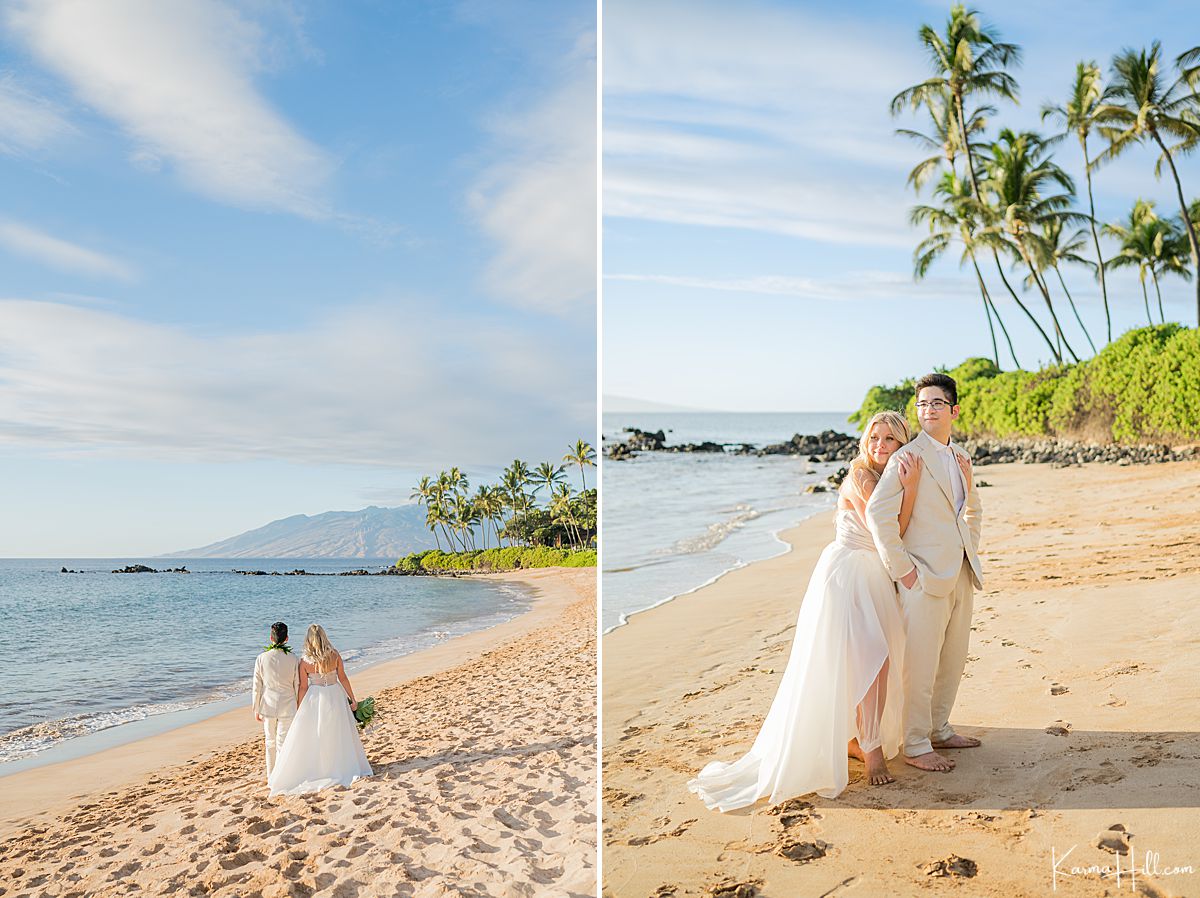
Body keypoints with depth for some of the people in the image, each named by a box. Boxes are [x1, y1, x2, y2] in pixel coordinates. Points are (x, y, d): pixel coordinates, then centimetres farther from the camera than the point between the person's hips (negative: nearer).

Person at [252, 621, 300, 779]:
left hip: (268, 706, 2)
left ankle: (271, 776, 28)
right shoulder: (293, 659, -8)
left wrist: (256, 709, 9)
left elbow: (257, 687, -1)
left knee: (270, 742, 17)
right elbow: (297, 686, -2)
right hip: (288, 707, -2)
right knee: (283, 743, 3)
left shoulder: (261, 658, -6)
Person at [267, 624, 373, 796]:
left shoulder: (305, 661, -12)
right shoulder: (334, 655, -9)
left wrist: (300, 709, 4)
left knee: (310, 738, 8)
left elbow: (303, 687, -6)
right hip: (335, 697, 2)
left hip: (314, 699, -2)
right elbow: (343, 678, -4)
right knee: (338, 735, 15)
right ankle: (341, 769, 26)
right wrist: (352, 699, 6)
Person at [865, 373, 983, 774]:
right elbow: (877, 513, -21)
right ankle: (915, 746, 13)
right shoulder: (908, 457, -12)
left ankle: (938, 730, 34)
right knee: (921, 665, 0)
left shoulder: (960, 457, 13)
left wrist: (969, 483, 3)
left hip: (960, 576, 8)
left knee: (952, 661, 17)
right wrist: (901, 569, -18)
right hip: (925, 577, -8)